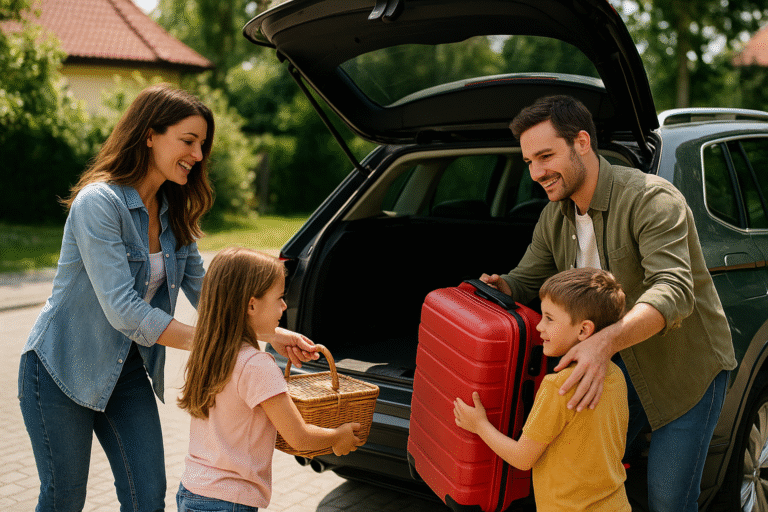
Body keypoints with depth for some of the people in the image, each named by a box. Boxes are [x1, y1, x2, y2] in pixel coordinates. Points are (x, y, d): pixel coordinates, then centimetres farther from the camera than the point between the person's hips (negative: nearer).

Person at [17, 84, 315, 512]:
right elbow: (122, 310, -30)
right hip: (63, 369, -6)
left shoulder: (172, 213, 2)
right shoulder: (98, 202, -24)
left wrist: (271, 333, -11)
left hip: (127, 372, 7)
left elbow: (204, 289, 2)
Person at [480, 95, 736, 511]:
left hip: (688, 364, -6)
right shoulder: (555, 217, -1)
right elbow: (526, 280, 8)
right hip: (620, 362, 6)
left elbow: (673, 291, -37)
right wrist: (498, 286, -18)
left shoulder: (652, 199, -25)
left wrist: (605, 341, -54)